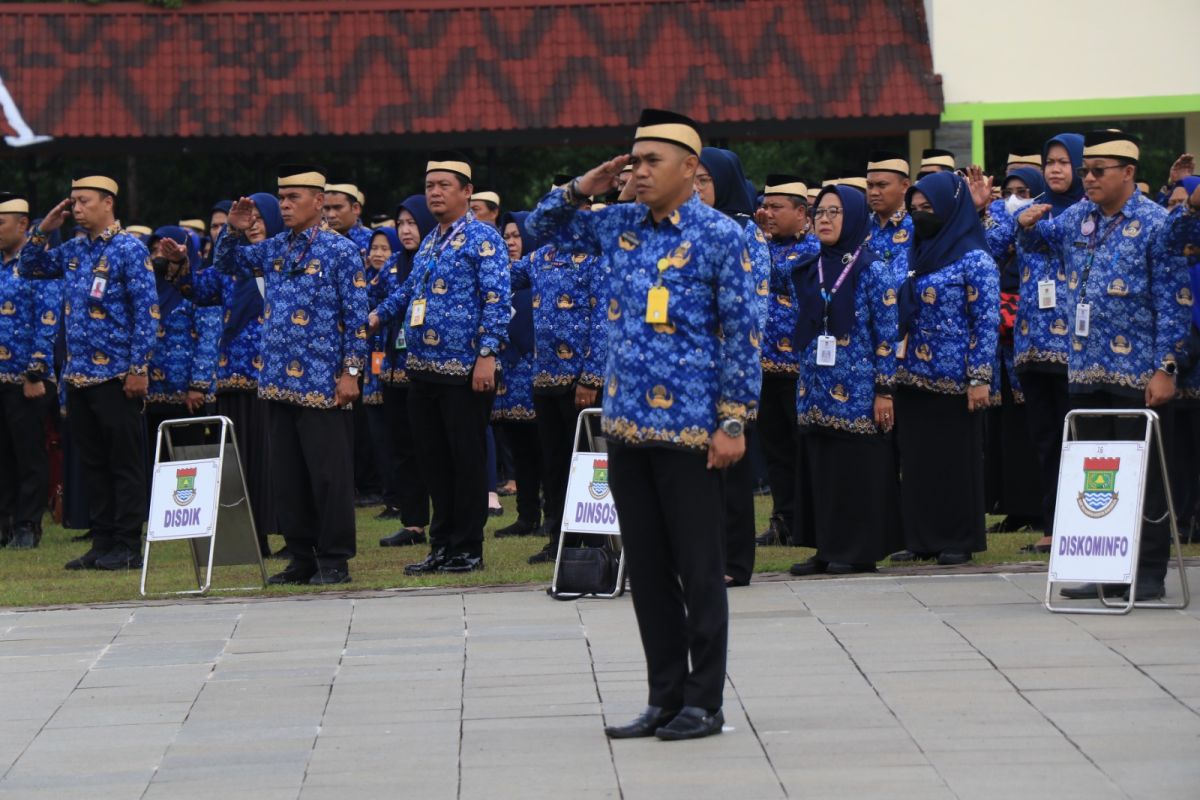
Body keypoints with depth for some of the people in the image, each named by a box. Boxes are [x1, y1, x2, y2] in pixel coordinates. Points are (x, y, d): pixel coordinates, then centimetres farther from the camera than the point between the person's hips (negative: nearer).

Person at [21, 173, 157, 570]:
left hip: (117, 376, -7)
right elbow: (30, 268, 23)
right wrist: (44, 229, 7)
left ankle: (128, 547, 2)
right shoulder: (74, 250, 12)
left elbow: (147, 312, -12)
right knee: (92, 463, 10)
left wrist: (139, 368, -16)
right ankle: (102, 543, 15)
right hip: (80, 374, 7)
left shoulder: (129, 250, -8)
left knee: (125, 463, -1)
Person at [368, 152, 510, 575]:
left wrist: (487, 354, -21)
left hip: (464, 371, -8)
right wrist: (377, 316, 22)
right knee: (433, 460, 10)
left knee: (466, 460, -1)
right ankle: (442, 545, 17)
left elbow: (497, 300, -14)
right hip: (424, 368, 8)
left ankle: (468, 550, 5)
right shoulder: (429, 243, 16)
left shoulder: (482, 238, -7)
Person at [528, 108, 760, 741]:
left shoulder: (720, 236, -7)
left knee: (698, 568, 0)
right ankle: (665, 698, 17)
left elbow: (741, 332, -8)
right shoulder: (619, 226, 10)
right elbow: (542, 227, 23)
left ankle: (704, 703, 7)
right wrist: (583, 188, 5)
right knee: (646, 566, 9)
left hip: (690, 427, -6)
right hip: (627, 423, 6)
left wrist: (732, 421, -12)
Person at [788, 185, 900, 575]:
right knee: (821, 469, 7)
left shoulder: (872, 270, -5)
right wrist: (804, 379, 14)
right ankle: (828, 547, 13)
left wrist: (884, 390, -11)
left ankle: (860, 550, 3)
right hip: (816, 388, 6)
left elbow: (887, 332, -7)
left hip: (857, 390, -6)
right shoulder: (809, 270, 11)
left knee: (860, 472, -2)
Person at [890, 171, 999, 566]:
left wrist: (980, 378, -15)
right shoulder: (907, 258, 13)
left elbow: (987, 321, -10)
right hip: (910, 377, 6)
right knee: (915, 457, 8)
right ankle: (921, 538, 14)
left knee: (957, 459, 0)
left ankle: (959, 540, 7)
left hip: (953, 379, -6)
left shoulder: (974, 261, -7)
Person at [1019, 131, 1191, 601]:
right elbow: (1040, 241, 29)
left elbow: (1174, 303, -11)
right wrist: (1028, 225, 4)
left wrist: (1165, 369, -15)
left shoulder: (1155, 225, -8)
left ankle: (1148, 574, 3)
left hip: (1139, 375, -7)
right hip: (1087, 372, 7)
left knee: (1143, 474, -2)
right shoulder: (1077, 219, 10)